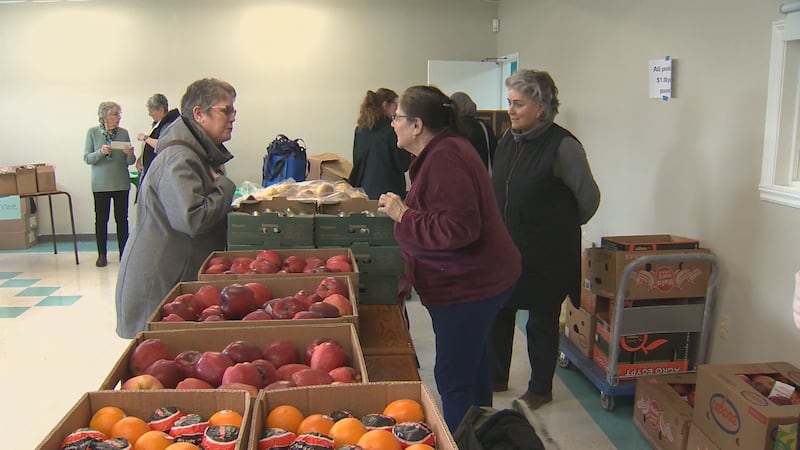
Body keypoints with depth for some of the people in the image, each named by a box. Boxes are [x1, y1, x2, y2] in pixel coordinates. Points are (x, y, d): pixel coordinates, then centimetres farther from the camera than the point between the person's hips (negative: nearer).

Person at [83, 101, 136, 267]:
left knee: (122, 218, 3)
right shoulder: (92, 132, 0)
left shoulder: (123, 133, 3)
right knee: (101, 219, 3)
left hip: (121, 183, 1)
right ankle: (102, 255, 12)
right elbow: (87, 158, -3)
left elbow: (130, 162, 4)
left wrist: (130, 154, -17)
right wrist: (100, 152, -20)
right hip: (101, 184, -1)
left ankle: (123, 253, 11)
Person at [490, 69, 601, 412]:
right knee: (497, 313, 14)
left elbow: (589, 198, -9)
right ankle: (496, 377, 34)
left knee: (542, 321, 9)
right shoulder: (508, 139, 4)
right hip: (505, 250, 6)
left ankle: (540, 389, 28)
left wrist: (563, 226, 4)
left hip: (546, 254, -6)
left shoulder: (562, 146, -17)